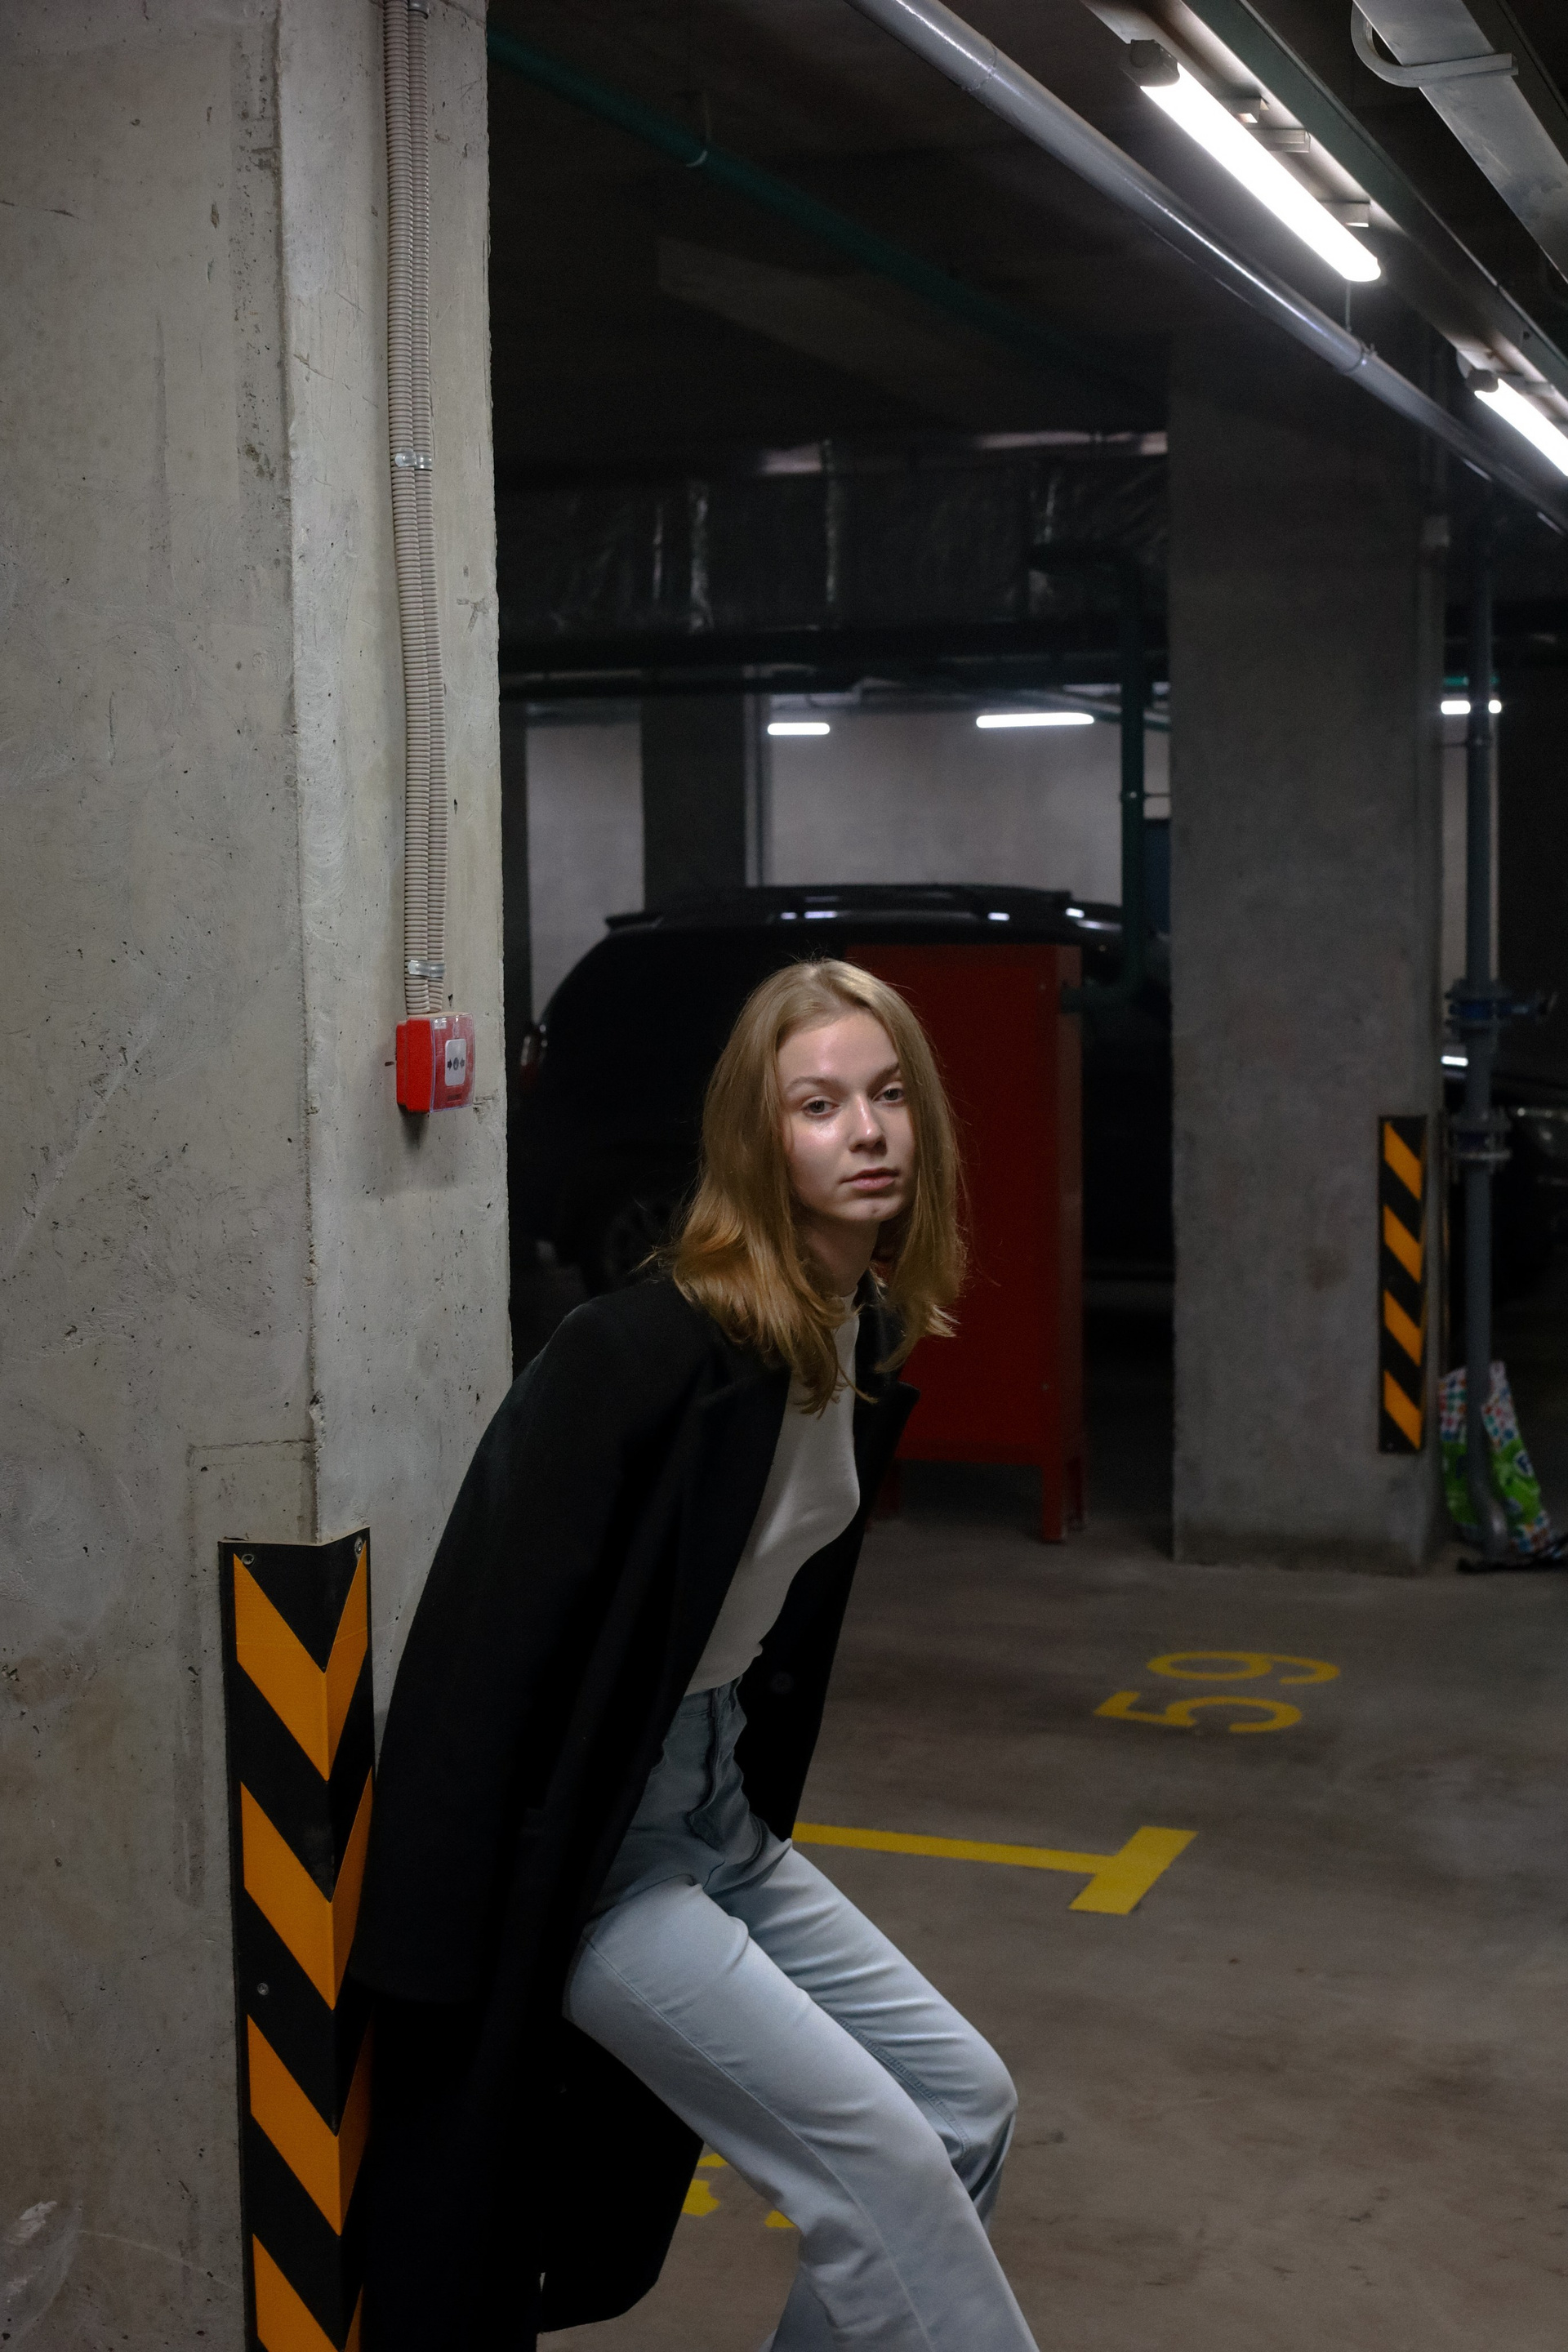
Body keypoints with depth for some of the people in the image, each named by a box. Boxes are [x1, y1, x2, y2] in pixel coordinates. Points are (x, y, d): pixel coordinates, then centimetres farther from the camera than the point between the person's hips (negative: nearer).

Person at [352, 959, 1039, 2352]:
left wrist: (760, 1808, 17)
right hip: (586, 1844, -9)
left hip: (719, 1817, 9)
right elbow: (497, 1635, -22)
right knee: (874, 2155, -11)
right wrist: (445, 1960, -19)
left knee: (966, 2101, 8)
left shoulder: (871, 1343, 2)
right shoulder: (648, 1352, -24)